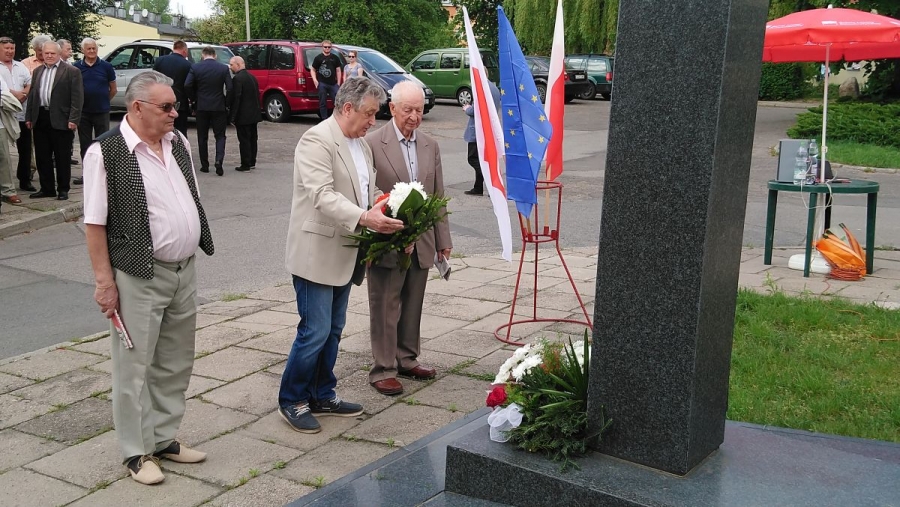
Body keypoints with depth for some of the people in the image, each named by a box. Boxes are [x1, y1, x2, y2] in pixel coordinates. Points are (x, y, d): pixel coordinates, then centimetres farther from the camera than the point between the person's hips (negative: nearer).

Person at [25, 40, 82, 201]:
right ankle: (47, 188, 19)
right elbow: (31, 95, 17)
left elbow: (77, 97, -8)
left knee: (62, 158, 2)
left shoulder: (71, 71, -4)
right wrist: (29, 117, 11)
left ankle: (63, 189, 11)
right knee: (42, 157, 10)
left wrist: (73, 119, -15)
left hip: (61, 120, -6)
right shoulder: (37, 71, 15)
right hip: (40, 119, 6)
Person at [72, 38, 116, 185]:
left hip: (102, 112, -2)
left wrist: (103, 101, 9)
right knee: (85, 144, 8)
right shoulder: (77, 67, 1)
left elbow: (113, 89, 6)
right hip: (83, 111, 2)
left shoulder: (106, 66, -2)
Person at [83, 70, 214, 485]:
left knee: (175, 363, 16)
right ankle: (135, 452, 18)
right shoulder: (106, 152, -12)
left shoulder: (178, 143, 8)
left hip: (184, 271, 7)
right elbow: (94, 222, -13)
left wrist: (201, 246, 14)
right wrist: (104, 280, -15)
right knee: (135, 366, 4)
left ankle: (164, 438, 31)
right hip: (138, 277, -7)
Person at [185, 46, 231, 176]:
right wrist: (226, 102, 7)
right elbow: (230, 88, -8)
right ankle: (219, 160, -14)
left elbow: (187, 86, -10)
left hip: (201, 107, 0)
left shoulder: (195, 67, -4)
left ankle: (204, 165, 15)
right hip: (219, 107, 0)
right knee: (220, 136, 7)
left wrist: (195, 99, 5)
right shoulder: (223, 68, -4)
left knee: (202, 137, 11)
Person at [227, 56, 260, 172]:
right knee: (252, 138, 15)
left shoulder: (237, 78, -16)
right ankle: (252, 162, 23)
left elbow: (235, 98, -19)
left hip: (243, 115, -9)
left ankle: (246, 164, 0)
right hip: (254, 114, 9)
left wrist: (232, 117, -16)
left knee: (244, 140, -3)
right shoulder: (252, 77, 11)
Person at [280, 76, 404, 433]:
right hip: (317, 253, -9)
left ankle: (323, 396, 26)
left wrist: (386, 212, 1)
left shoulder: (360, 144, 15)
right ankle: (292, 402, 9)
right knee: (315, 331, -5)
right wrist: (364, 218, -36)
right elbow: (322, 195, -26)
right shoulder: (317, 141, -15)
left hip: (344, 253, 9)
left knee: (333, 330, 15)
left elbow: (366, 192, 21)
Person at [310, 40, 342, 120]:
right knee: (323, 103, 4)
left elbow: (338, 70, 13)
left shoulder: (335, 58, 11)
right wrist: (315, 80, -8)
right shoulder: (318, 58, 4)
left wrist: (338, 83, 7)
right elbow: (312, 70, 7)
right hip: (322, 84, -2)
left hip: (333, 84, 2)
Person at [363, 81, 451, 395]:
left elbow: (438, 197, 13)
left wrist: (443, 240, 11)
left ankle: (407, 360, 30)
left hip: (421, 243, 5)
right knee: (385, 309, 3)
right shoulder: (372, 144, -9)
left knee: (412, 307, 15)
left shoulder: (431, 146, 9)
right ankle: (383, 369, 12)